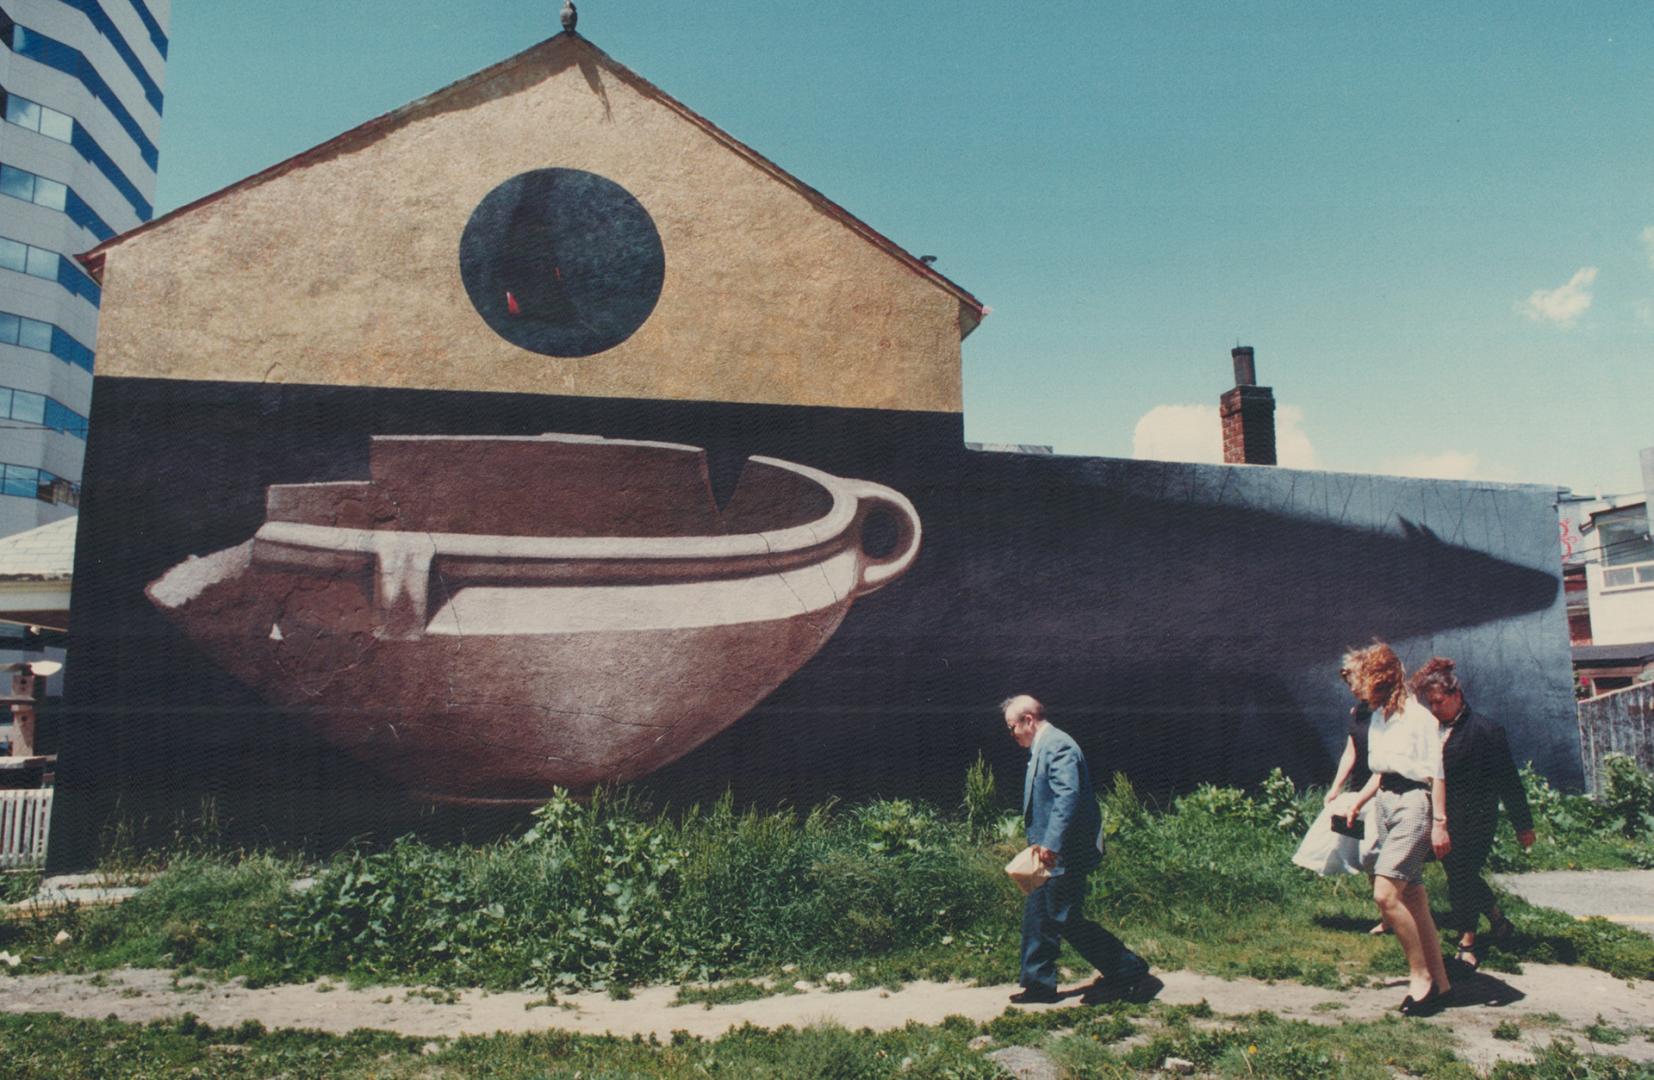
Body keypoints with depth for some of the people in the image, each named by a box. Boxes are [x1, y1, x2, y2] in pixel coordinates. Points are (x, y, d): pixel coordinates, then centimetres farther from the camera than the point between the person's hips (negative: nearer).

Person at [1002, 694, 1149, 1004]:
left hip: (1065, 854, -10)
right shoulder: (1041, 748, 15)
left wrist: (1051, 844, -31)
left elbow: (1068, 796, -28)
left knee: (1065, 919, -4)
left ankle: (1129, 969, 9)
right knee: (1037, 914, 12)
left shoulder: (1058, 745, -17)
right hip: (1051, 853, 10)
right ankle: (1039, 983, 22)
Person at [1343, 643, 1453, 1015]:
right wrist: (1358, 804, 15)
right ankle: (1439, 982, 17)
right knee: (1413, 900, 9)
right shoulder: (1377, 719, 13)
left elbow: (1436, 774, -11)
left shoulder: (1418, 717, -11)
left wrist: (1439, 822, -14)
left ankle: (1420, 976, -2)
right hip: (1385, 804, 8)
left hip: (1413, 805, -8)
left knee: (1386, 894, -16)